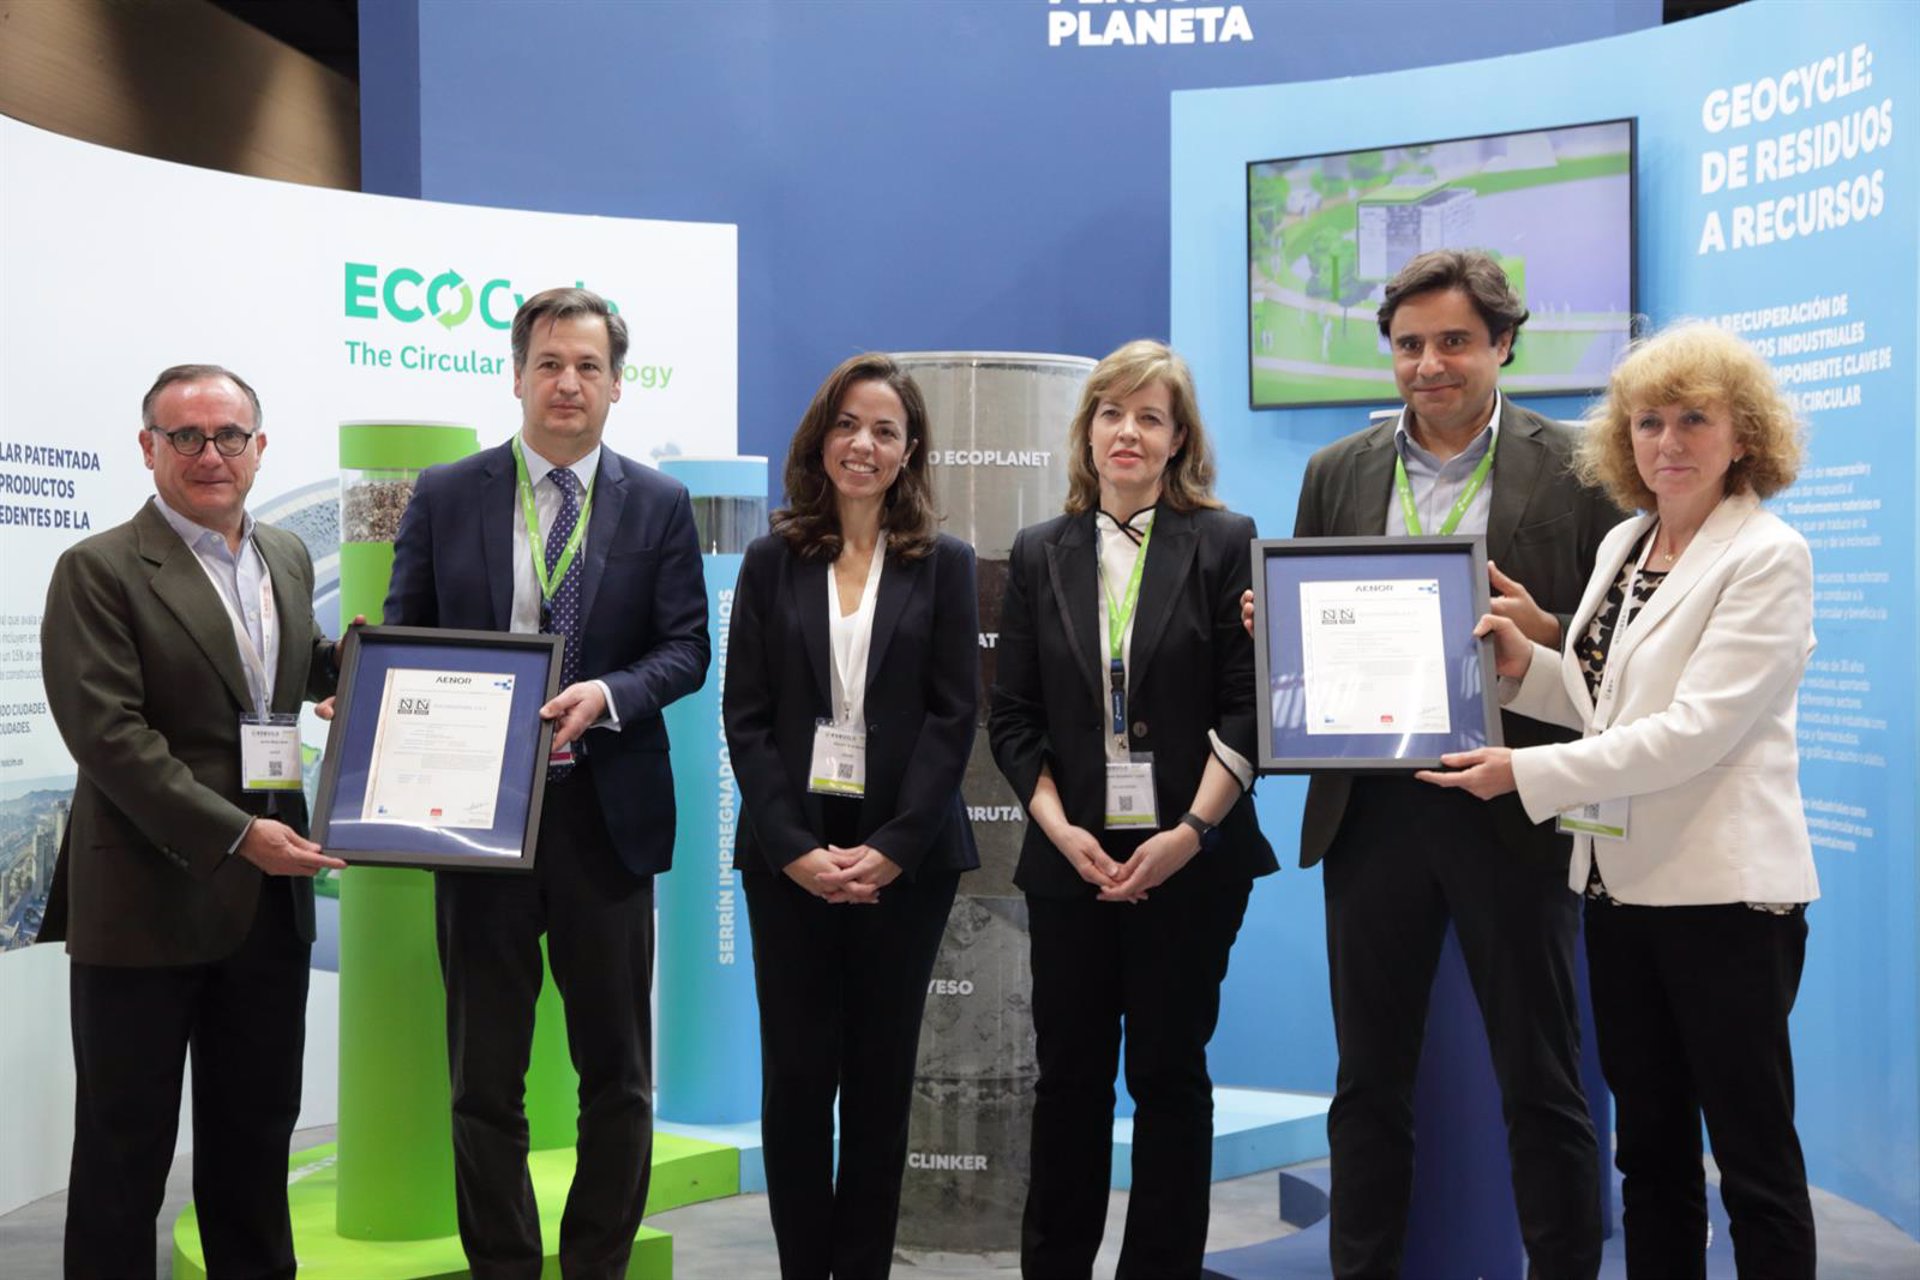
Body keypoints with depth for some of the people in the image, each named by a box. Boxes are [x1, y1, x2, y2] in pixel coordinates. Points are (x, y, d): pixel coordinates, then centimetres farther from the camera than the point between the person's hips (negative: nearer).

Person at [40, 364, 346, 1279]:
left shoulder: (288, 558, 11)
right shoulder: (98, 571, -9)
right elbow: (107, 734, -17)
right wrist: (236, 834, -22)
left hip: (270, 897, 6)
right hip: (147, 897, -6)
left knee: (256, 1134, 17)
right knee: (125, 1145, 7)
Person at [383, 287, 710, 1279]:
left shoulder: (660, 505, 4)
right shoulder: (445, 495, 5)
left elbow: (685, 647, 0)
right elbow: (404, 640, 6)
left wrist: (608, 693, -18)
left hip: (605, 810, 0)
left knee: (616, 1068, 10)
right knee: (485, 1070, 10)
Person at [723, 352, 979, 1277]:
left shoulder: (944, 564, 5)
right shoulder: (773, 562, 7)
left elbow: (955, 715, -2)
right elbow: (745, 718, 1)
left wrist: (891, 847, -13)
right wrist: (794, 847, -11)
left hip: (905, 855, 0)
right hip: (789, 855, 1)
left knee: (880, 1074, 6)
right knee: (797, 1073, 3)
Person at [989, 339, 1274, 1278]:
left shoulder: (1225, 545, 1)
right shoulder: (1040, 555, 9)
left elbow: (1246, 707, -4)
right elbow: (1011, 716, 6)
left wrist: (1189, 832, -13)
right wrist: (1061, 829, -6)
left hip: (1189, 859, -2)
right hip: (1070, 858, 2)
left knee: (1170, 1074, 6)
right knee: (1069, 1073, 8)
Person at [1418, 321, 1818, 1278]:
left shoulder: (1768, 557, -12)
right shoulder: (1623, 545, 10)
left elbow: (1695, 728, -20)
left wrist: (1528, 773, -20)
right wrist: (1524, 666, -3)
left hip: (1724, 890, -7)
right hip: (1623, 880, 7)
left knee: (1754, 1156, 4)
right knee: (1649, 1144, 16)